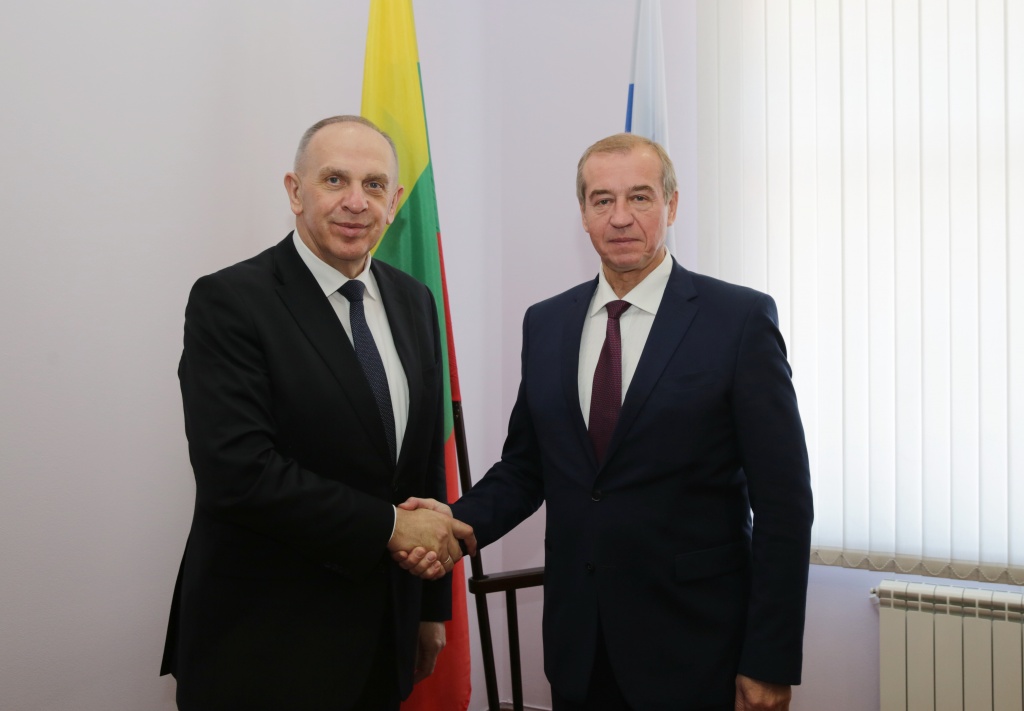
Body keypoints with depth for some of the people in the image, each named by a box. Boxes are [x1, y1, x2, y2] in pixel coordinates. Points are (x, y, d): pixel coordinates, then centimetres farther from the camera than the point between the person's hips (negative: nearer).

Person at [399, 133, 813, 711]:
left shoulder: (741, 319, -8)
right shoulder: (545, 324, 5)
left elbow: (783, 502, -9)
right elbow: (524, 467, 10)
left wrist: (771, 663, -11)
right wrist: (461, 521, -9)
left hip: (692, 647, -3)